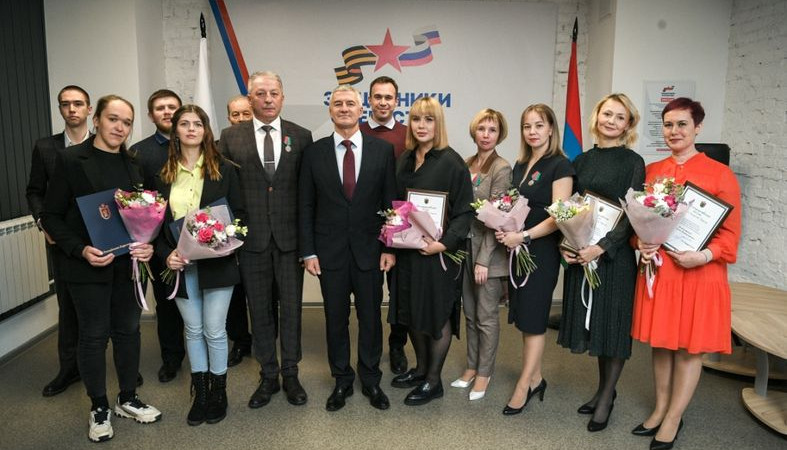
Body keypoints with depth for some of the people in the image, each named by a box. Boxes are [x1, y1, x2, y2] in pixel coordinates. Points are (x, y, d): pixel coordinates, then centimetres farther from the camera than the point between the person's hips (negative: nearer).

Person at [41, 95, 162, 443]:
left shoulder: (132, 164, 8)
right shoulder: (70, 160, -6)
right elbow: (51, 215, -6)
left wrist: (148, 245, -8)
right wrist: (80, 249, -18)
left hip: (128, 264, 5)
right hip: (88, 266, -4)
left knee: (128, 330, 12)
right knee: (93, 335, 6)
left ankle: (128, 399, 29)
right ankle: (99, 407, 24)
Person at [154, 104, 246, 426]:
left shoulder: (224, 170, 0)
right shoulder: (163, 175, 6)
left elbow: (239, 214, 1)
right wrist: (166, 254, -8)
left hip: (216, 263, -2)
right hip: (180, 265, 3)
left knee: (214, 331, 4)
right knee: (193, 330, 13)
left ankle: (218, 392, 23)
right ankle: (199, 393, 27)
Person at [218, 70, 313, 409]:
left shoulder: (301, 136, 4)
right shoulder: (231, 137, 3)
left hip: (290, 237, 0)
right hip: (251, 238, 0)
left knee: (291, 307, 8)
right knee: (259, 310, 10)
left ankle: (290, 374, 24)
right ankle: (268, 376, 25)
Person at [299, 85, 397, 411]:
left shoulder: (383, 150, 0)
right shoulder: (314, 152, 2)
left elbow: (390, 202, 1)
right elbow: (306, 206, 2)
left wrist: (390, 247, -3)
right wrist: (308, 252, -2)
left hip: (369, 250, 0)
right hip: (330, 251, 1)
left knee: (371, 318, 11)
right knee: (335, 319, 11)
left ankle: (371, 380, 30)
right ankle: (342, 381, 29)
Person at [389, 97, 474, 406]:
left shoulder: (451, 162, -11)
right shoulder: (404, 160, 8)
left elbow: (464, 211, -13)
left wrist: (445, 243, -23)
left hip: (438, 251, -6)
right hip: (407, 250, 7)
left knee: (437, 313, 5)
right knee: (412, 310, 15)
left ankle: (433, 380, 21)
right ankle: (421, 368, 35)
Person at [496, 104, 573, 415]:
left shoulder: (560, 165, -9)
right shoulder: (520, 165, 13)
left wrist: (523, 236, -21)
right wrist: (503, 228, 0)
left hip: (542, 251, -7)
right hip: (517, 249, 7)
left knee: (533, 320, 0)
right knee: (524, 318, 12)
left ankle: (523, 386, 10)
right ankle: (535, 379, 25)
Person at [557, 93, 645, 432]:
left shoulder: (633, 162, -4)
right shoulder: (581, 161, 9)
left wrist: (602, 247, -20)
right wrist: (565, 244, -5)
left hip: (614, 256, -4)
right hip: (580, 255, 5)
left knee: (613, 325, 4)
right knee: (591, 322, 13)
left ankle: (606, 398, 21)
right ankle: (603, 389, 31)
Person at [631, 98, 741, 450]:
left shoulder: (720, 174, -6)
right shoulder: (650, 171, 6)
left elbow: (730, 234, -4)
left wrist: (703, 256, -20)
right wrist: (641, 243, -6)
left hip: (699, 273, -3)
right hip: (657, 269, 4)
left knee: (690, 348, 8)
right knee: (661, 343, 14)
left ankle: (673, 419, 23)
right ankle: (660, 409, 31)